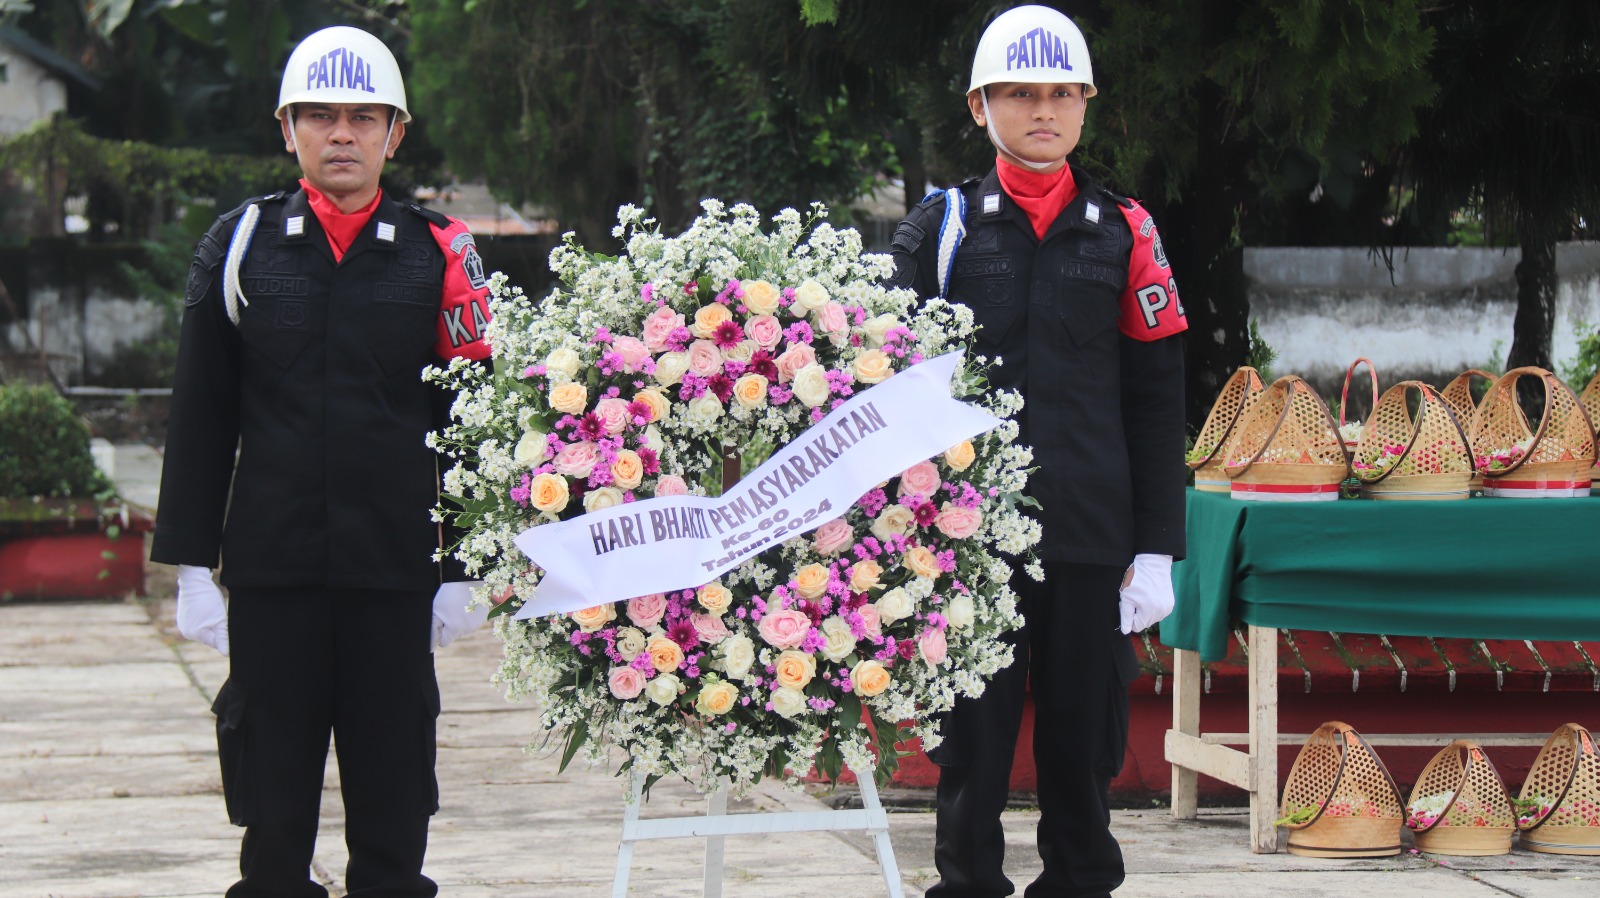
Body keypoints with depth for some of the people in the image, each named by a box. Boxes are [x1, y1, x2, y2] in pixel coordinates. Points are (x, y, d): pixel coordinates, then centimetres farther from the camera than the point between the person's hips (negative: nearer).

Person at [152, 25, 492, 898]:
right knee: (272, 798, 6)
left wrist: (464, 569, 2)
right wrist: (191, 564, 1)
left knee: (392, 794, 6)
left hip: (398, 571, 0)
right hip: (271, 571, 0)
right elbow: (200, 422, 5)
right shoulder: (240, 246, 5)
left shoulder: (438, 254, 4)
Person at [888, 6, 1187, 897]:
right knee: (973, 741, 3)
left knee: (1085, 746, 6)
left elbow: (1156, 403, 8)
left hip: (1092, 538, 1)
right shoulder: (941, 227, 6)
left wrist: (1157, 549, 2)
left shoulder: (1124, 233, 8)